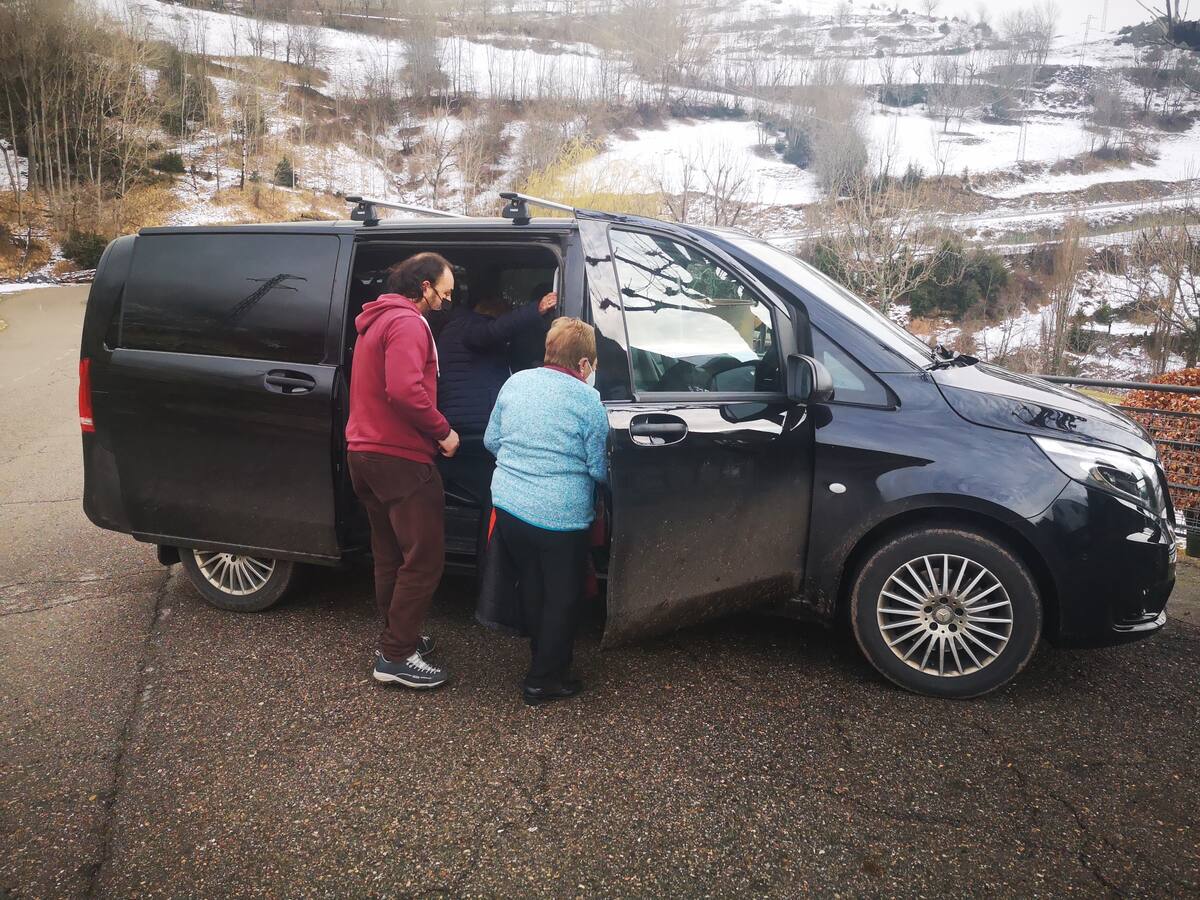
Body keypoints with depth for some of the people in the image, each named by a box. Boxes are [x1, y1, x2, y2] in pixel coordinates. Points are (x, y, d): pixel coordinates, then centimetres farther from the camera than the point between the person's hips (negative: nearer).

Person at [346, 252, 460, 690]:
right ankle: (396, 657, -1)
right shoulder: (407, 323, -14)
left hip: (365, 452, 11)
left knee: (391, 554, 19)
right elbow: (405, 391, -27)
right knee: (424, 559, -6)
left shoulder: (376, 321, 20)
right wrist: (443, 431, -15)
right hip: (400, 457, -11)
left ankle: (397, 636, 29)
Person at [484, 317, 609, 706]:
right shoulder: (587, 400, -11)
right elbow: (599, 469, -8)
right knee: (563, 599, 11)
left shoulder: (515, 383, 4)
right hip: (559, 517, -6)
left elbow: (491, 441, 13)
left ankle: (544, 660, 37)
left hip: (509, 508, 6)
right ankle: (542, 680, 18)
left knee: (531, 587, 22)